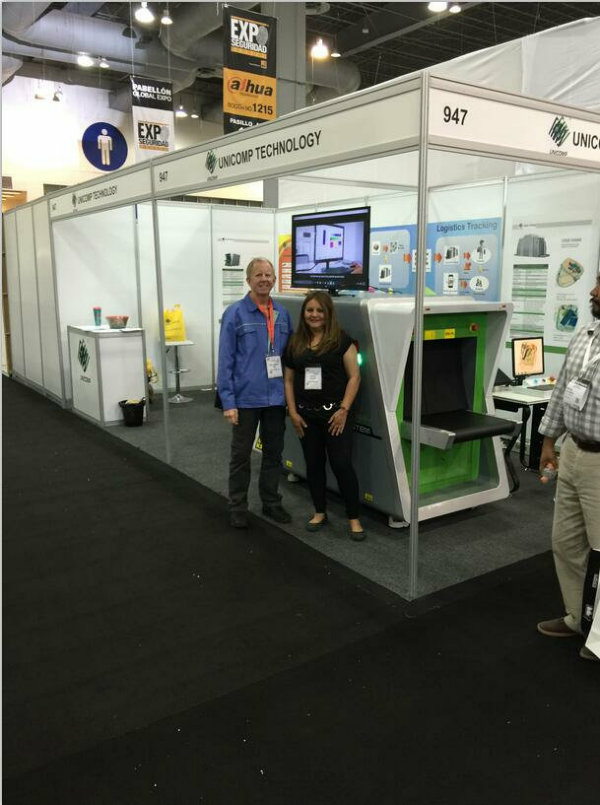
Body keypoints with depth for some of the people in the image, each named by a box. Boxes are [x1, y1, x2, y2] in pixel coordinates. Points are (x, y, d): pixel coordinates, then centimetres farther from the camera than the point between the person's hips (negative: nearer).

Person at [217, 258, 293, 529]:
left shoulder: (283, 314, 6)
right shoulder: (235, 314, -8)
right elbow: (225, 360, -10)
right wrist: (228, 401, -14)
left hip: (277, 397, 4)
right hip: (246, 398, -4)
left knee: (274, 452, 15)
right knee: (241, 455, 9)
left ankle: (271, 502, 31)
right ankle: (238, 507, 22)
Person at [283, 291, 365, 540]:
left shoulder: (341, 340, -4)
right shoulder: (295, 343, 8)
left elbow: (354, 376, -6)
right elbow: (288, 380, 9)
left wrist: (343, 409, -13)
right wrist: (293, 412, 1)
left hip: (334, 413, -4)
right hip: (306, 415, 4)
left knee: (342, 465, -4)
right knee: (313, 464, 12)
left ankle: (354, 518, 9)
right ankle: (320, 512, 28)